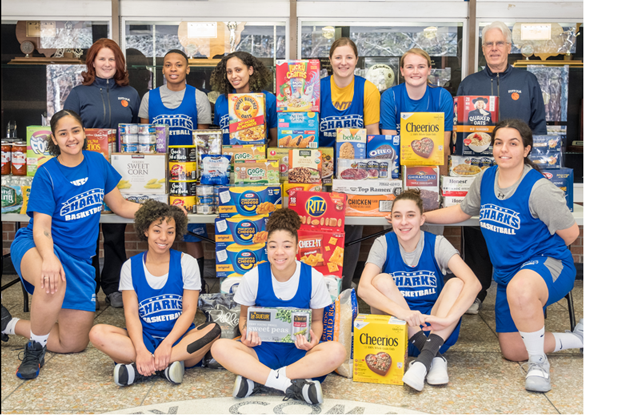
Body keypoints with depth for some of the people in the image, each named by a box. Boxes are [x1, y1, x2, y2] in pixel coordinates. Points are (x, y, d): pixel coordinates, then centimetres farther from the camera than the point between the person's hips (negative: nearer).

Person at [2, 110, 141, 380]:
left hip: (80, 258, 5)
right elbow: (41, 228, -16)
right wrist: (50, 257, -38)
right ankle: (36, 348, -17)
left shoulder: (97, 162, 3)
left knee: (74, 344, 4)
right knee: (54, 282, -44)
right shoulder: (47, 174, -10)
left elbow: (120, 206, 12)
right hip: (37, 247, -5)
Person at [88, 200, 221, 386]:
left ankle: (140, 369, -32)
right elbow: (131, 313, -4)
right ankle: (168, 365, -31)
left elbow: (189, 310, -4)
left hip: (179, 337, -1)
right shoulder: (131, 266, 5)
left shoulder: (186, 263, 2)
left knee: (213, 329, -31)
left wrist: (167, 344, -21)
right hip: (144, 338, 1)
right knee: (98, 333, -23)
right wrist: (141, 350, -22)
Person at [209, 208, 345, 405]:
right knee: (219, 347, -29)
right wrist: (246, 334, -13)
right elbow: (244, 316, 10)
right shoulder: (253, 278, -4)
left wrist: (314, 339, -15)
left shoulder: (313, 278, -5)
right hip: (263, 350, 0)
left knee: (336, 351, -33)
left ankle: (256, 379, -27)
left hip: (299, 351, 0)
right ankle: (293, 385, -31)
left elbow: (317, 320, 7)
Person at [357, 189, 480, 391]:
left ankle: (424, 359, -36)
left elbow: (473, 283, -20)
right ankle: (434, 356, -30)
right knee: (382, 280, -24)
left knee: (456, 284, -22)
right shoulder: (384, 244, -5)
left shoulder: (437, 244, -6)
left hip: (433, 329, 0)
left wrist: (447, 319, -36)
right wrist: (402, 312, -39)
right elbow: (363, 288, -23)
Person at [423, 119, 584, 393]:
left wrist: (539, 253, 0)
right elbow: (463, 211, 18)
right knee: (512, 352, 11)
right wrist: (419, 216, 15)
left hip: (548, 265, -7)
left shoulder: (539, 189, -19)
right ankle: (579, 339, 33)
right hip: (508, 273, 8)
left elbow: (571, 232, -9)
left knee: (519, 289, -45)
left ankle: (538, 363, -20)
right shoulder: (484, 180, 0)